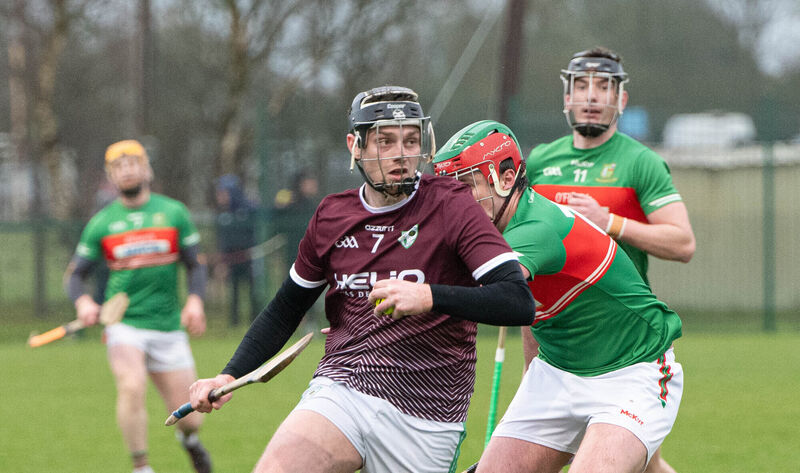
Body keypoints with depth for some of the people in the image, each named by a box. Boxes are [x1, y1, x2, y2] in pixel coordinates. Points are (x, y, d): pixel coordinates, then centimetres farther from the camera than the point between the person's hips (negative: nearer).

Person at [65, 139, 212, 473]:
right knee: (132, 386, -30)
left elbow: (195, 265, 8)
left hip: (168, 326, 1)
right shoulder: (101, 223, 4)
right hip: (124, 324, -1)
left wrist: (195, 300, -11)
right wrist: (82, 301, -14)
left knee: (189, 417, 1)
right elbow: (76, 273, 7)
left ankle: (189, 438, 40)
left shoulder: (174, 213, 5)